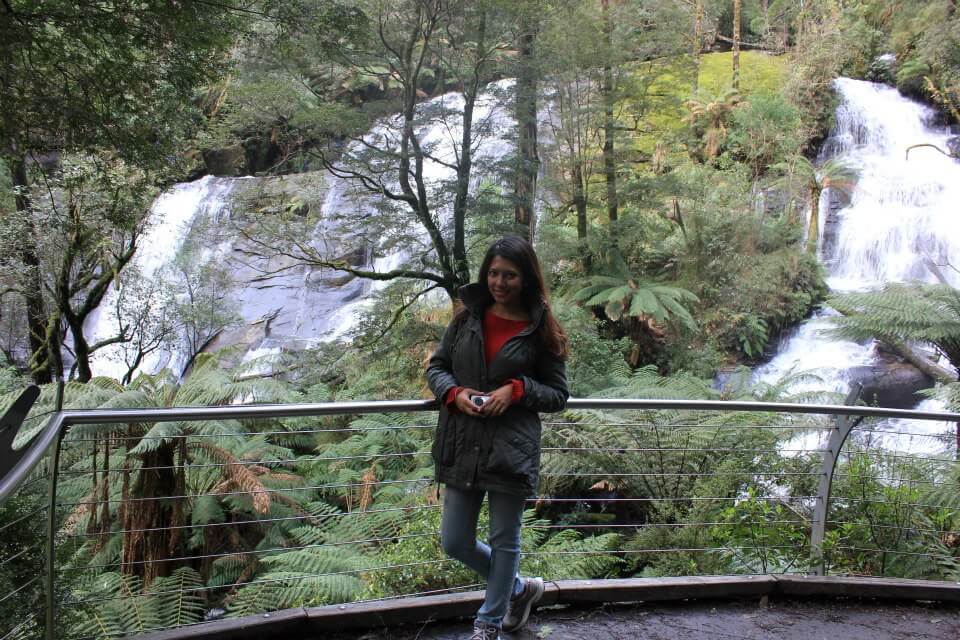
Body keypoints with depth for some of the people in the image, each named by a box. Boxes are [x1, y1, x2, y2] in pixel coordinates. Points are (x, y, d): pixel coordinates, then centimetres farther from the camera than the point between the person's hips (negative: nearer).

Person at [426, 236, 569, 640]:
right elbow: (436, 367, 10)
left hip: (511, 450, -3)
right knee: (454, 542, 10)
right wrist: (454, 393, -10)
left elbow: (558, 395, 1)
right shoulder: (467, 318, 4)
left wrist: (518, 389, -17)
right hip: (462, 447, 4)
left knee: (504, 542, 10)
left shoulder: (540, 330, -4)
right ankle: (519, 588, 36)